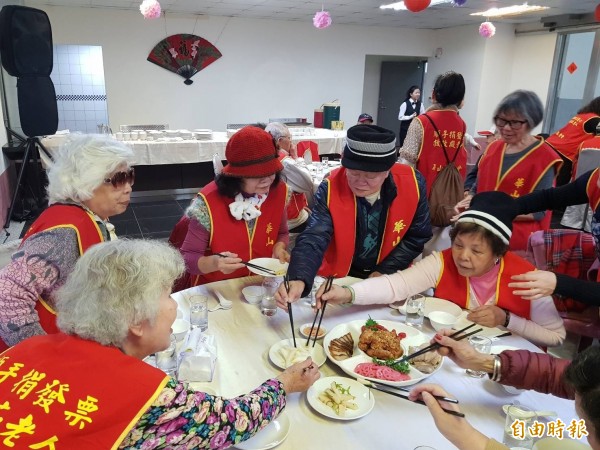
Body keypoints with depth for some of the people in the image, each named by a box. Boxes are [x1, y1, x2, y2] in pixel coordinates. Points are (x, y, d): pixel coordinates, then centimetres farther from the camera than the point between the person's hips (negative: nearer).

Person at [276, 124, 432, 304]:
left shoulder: (411, 182, -15)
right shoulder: (330, 188, -19)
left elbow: (417, 237, -3)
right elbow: (313, 239, -28)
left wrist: (384, 271, -10)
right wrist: (299, 280, -45)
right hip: (340, 276, -2)